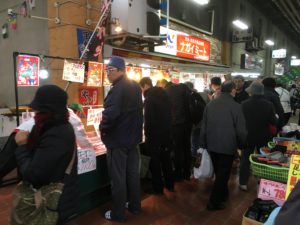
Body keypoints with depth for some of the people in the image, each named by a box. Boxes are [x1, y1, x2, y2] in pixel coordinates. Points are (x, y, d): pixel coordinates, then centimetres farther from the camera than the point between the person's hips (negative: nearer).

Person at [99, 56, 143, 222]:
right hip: (133, 137, 9)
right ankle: (135, 206, 34)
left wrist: (103, 128, -14)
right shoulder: (135, 87, 7)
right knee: (133, 173, 18)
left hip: (117, 139, -8)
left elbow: (111, 114, -32)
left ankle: (118, 213, 20)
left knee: (118, 178, 5)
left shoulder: (118, 89, -22)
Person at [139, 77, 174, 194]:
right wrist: (167, 129, 17)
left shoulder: (149, 98, -17)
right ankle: (170, 184, 30)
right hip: (166, 133, 8)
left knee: (155, 161, 6)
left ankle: (158, 188, 18)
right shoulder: (164, 94, 8)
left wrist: (147, 134, -9)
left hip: (155, 135, -8)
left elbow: (149, 119, -21)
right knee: (166, 159, 19)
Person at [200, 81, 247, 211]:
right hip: (227, 146, -5)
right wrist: (242, 144, 6)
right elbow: (241, 130, -12)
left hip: (212, 145, 6)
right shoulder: (235, 106, -15)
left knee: (219, 172, 22)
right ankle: (214, 202, 13)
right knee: (223, 174, 7)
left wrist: (203, 144, 14)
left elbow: (203, 127, 5)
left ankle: (223, 194, 40)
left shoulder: (210, 104, 1)